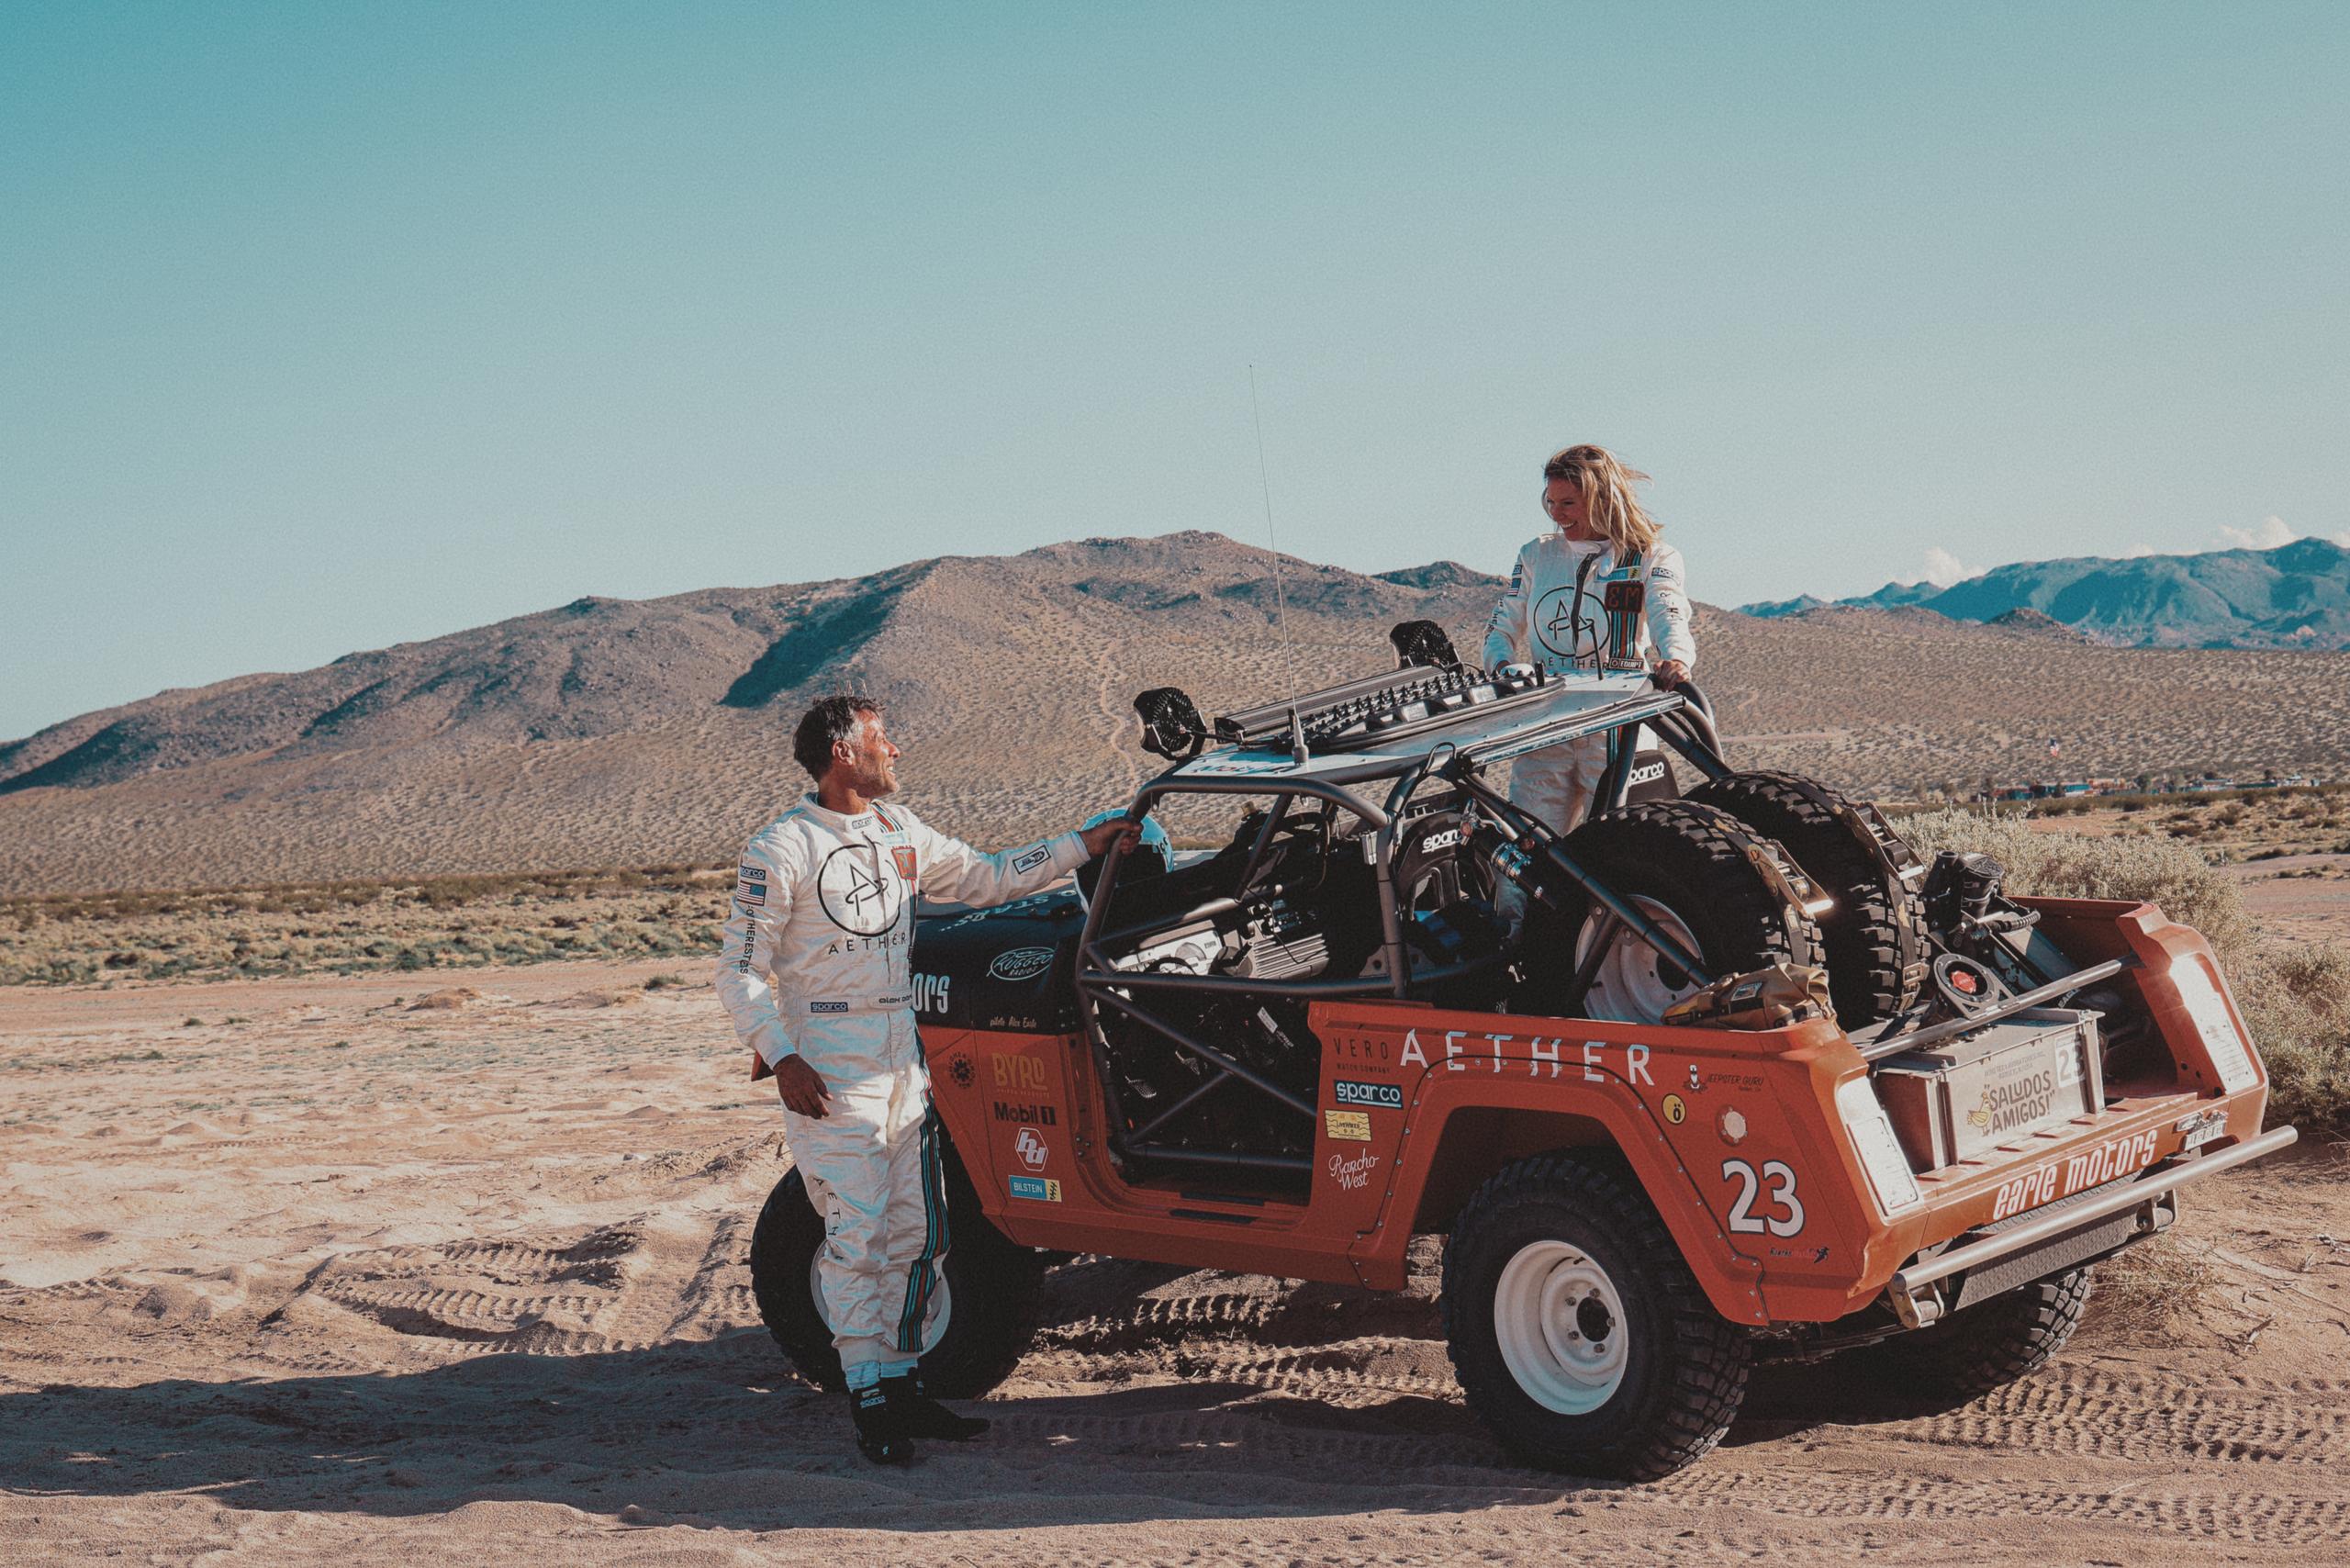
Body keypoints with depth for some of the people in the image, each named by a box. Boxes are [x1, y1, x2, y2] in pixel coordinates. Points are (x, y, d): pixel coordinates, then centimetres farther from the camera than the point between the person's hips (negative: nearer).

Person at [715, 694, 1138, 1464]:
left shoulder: (900, 832, 10)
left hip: (902, 1062, 7)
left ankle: (902, 1382, 20)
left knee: (916, 1234, 9)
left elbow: (986, 878, 21)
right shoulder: (781, 849, -10)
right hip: (828, 1074, -7)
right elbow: (740, 971, -8)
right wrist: (780, 1057, -18)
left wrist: (1084, 845, 17)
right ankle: (871, 1401, 4)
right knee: (857, 1237, -5)